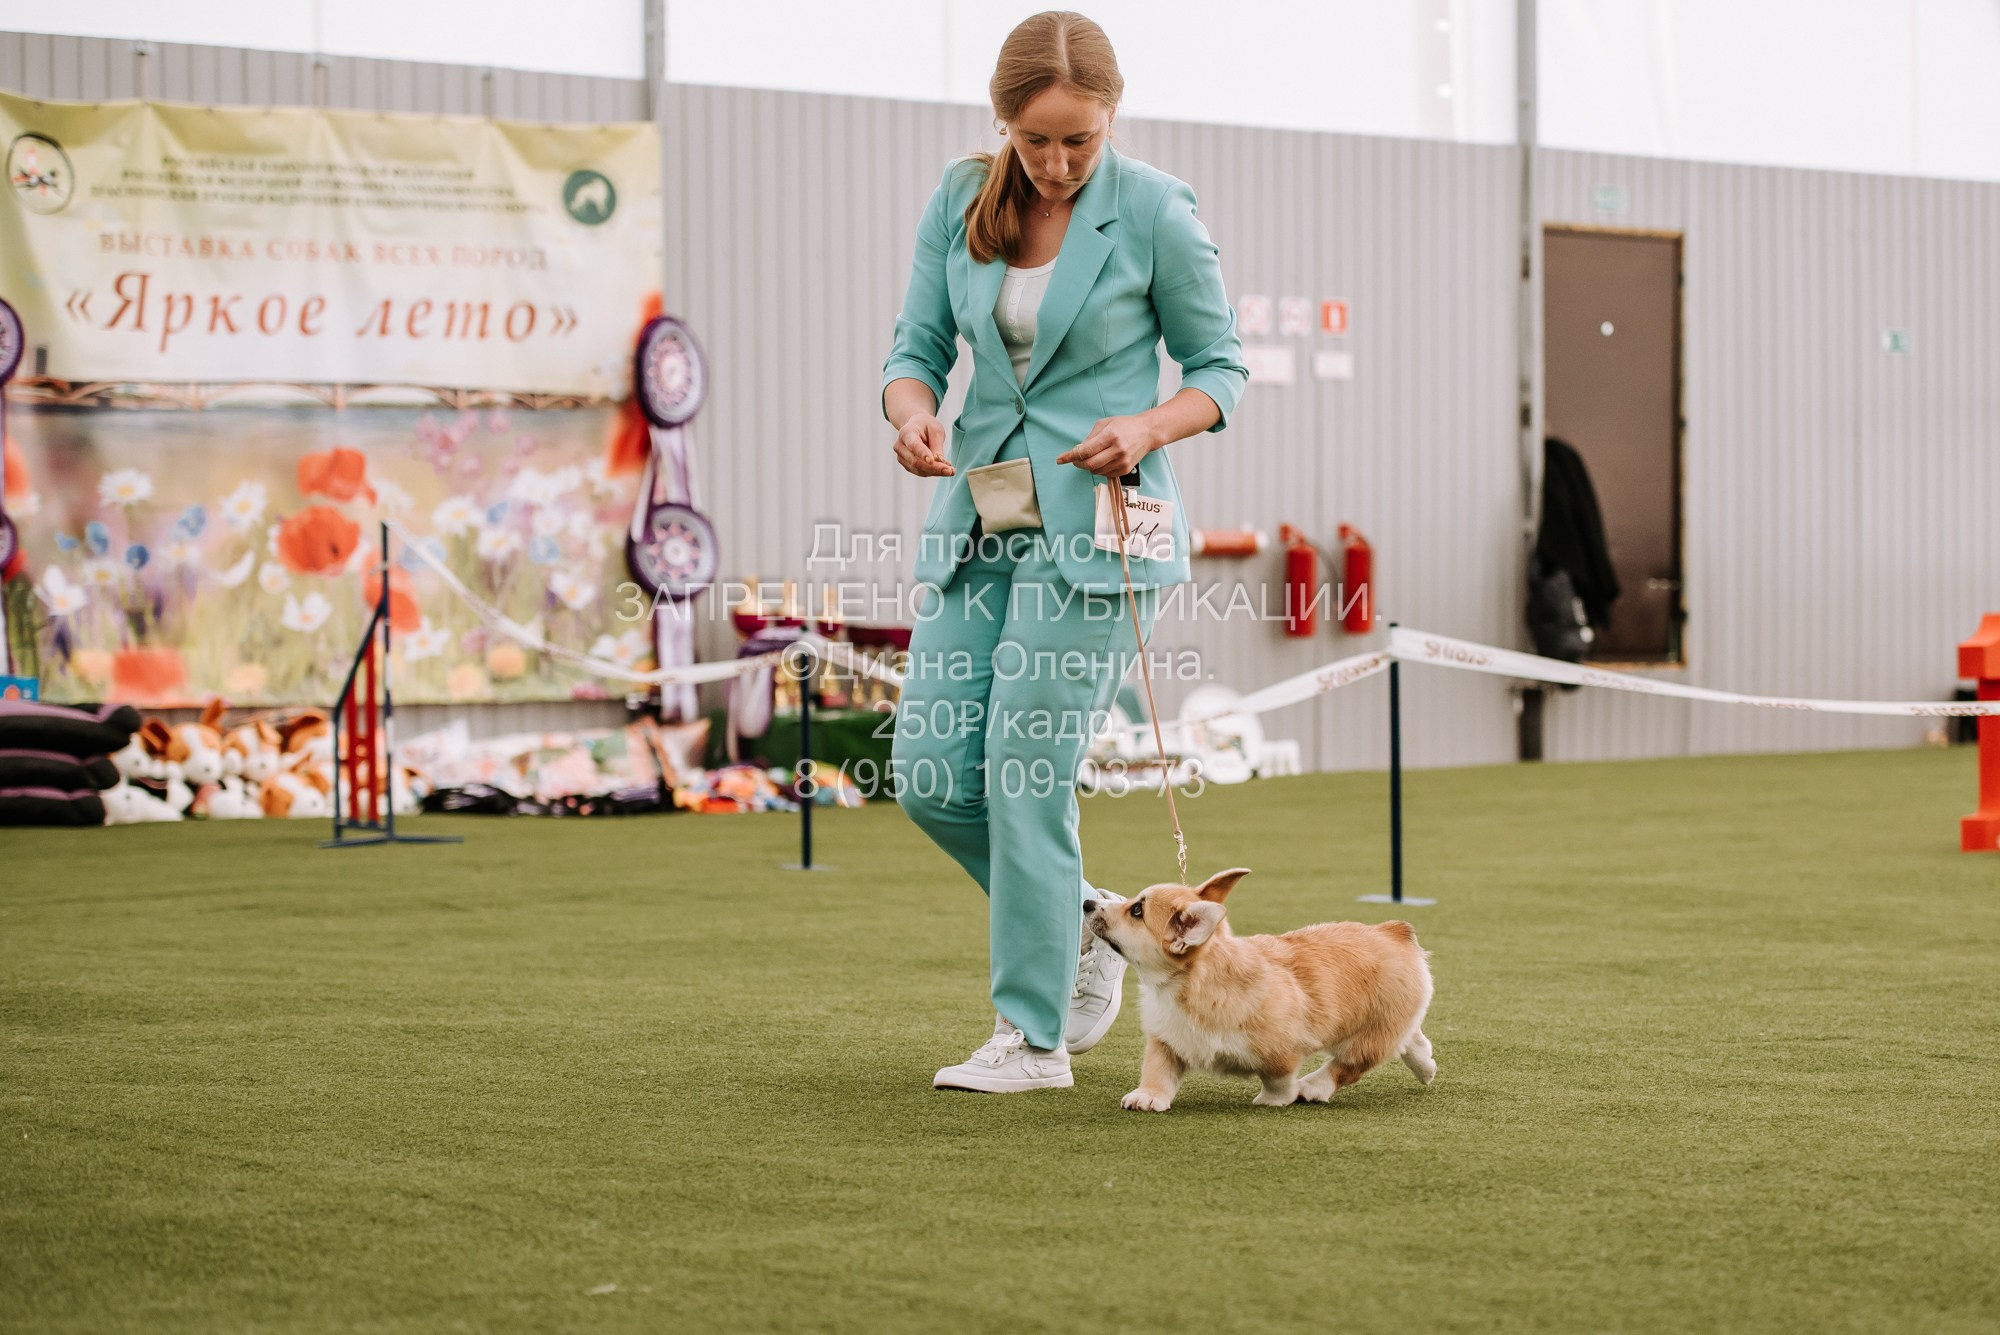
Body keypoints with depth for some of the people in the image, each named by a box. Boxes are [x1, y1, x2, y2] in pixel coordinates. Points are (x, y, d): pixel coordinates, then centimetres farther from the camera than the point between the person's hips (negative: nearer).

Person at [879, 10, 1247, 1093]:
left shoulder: (1156, 212, -8)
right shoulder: (959, 199, 3)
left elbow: (1220, 368, 1)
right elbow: (917, 346, 9)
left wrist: (1147, 428, -19)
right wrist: (911, 413, -14)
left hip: (1096, 525, -5)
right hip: (980, 514, 5)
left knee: (1026, 770, -10)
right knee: (929, 775, 1)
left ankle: (1032, 1036, 0)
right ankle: (1083, 930, 24)